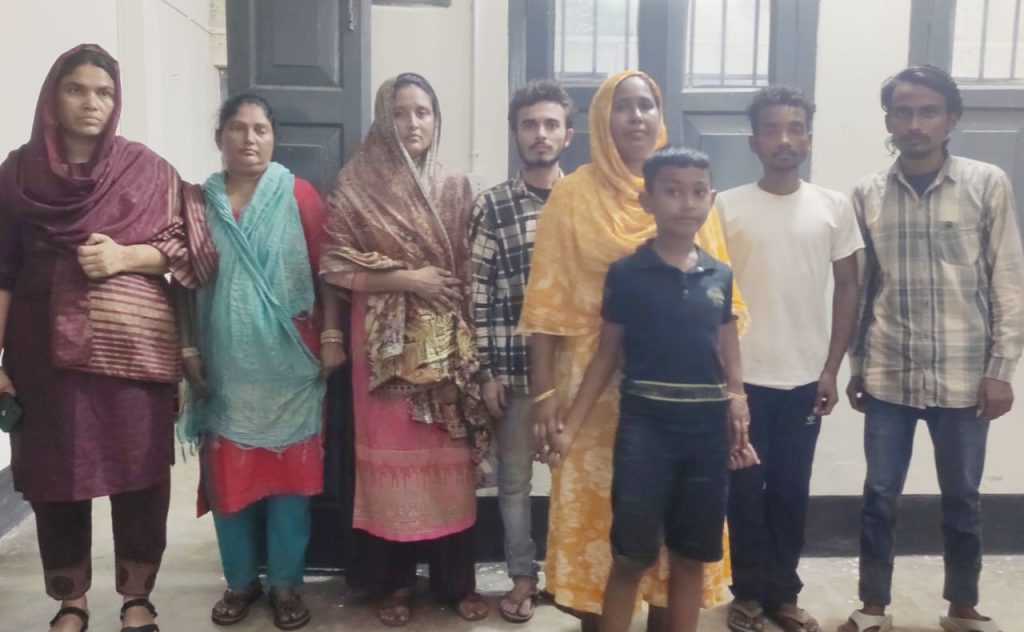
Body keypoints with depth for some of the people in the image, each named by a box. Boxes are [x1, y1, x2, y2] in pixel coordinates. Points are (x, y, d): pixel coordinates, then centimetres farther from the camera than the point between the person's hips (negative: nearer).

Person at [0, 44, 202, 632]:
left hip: (134, 346, -1)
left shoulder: (148, 169, 3)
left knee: (140, 471, 2)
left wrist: (125, 256, -13)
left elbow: (184, 247, 4)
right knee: (55, 473, 6)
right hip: (47, 348, 1)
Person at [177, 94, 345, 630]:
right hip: (226, 364, 2)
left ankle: (285, 583, 18)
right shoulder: (199, 201, 6)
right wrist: (188, 352, 5)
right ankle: (240, 579, 24)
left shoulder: (299, 196, 0)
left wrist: (332, 336, -6)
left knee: (288, 470, 4)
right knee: (229, 472, 7)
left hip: (287, 363, -2)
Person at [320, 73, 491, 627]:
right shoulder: (356, 186, 0)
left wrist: (470, 333, 0)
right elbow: (334, 266, -5)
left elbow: (472, 269, 9)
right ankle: (396, 582, 20)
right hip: (385, 342, -1)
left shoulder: (455, 188, 7)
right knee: (392, 455, 4)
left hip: (448, 342, 2)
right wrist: (405, 278, -14)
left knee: (449, 456, 5)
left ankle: (456, 580, 20)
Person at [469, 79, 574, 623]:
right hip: (514, 365, -1)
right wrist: (485, 371, -5)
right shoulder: (491, 206, -1)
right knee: (514, 478, 11)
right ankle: (523, 576, 28)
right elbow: (478, 292, -3)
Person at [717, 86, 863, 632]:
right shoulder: (727, 205, -2)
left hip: (804, 377, 2)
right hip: (743, 376, -2)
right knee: (745, 489, 6)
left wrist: (831, 370, 0)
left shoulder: (834, 207, 3)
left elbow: (847, 289, 6)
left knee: (791, 491, 11)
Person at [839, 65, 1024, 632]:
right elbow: (859, 289, 6)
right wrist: (855, 365, 7)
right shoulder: (867, 194, 2)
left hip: (963, 376, -1)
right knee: (879, 497, 9)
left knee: (962, 499, 13)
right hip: (889, 377, 1)